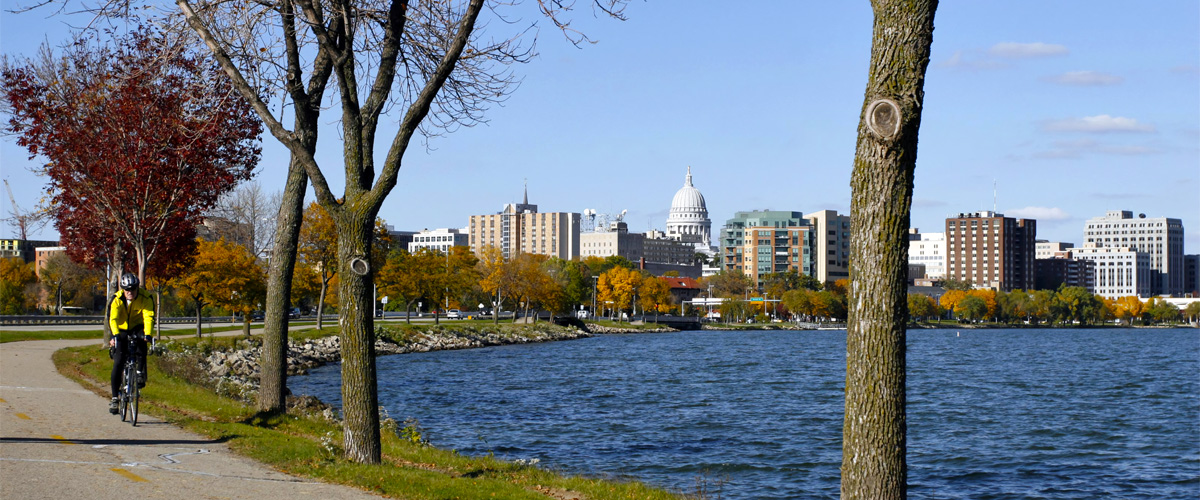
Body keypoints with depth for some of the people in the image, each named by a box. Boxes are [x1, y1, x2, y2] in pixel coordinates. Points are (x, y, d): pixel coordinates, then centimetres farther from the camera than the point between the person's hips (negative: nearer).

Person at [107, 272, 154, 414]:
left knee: (141, 341, -36)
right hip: (120, 330, 0)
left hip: (137, 328, 0)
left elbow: (149, 317, -30)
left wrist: (147, 334, -47)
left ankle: (140, 373, -20)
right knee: (118, 363, -11)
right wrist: (114, 335, -47)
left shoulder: (145, 298, -20)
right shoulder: (117, 299, -20)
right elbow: (113, 319, -30)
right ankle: (114, 398, -4)